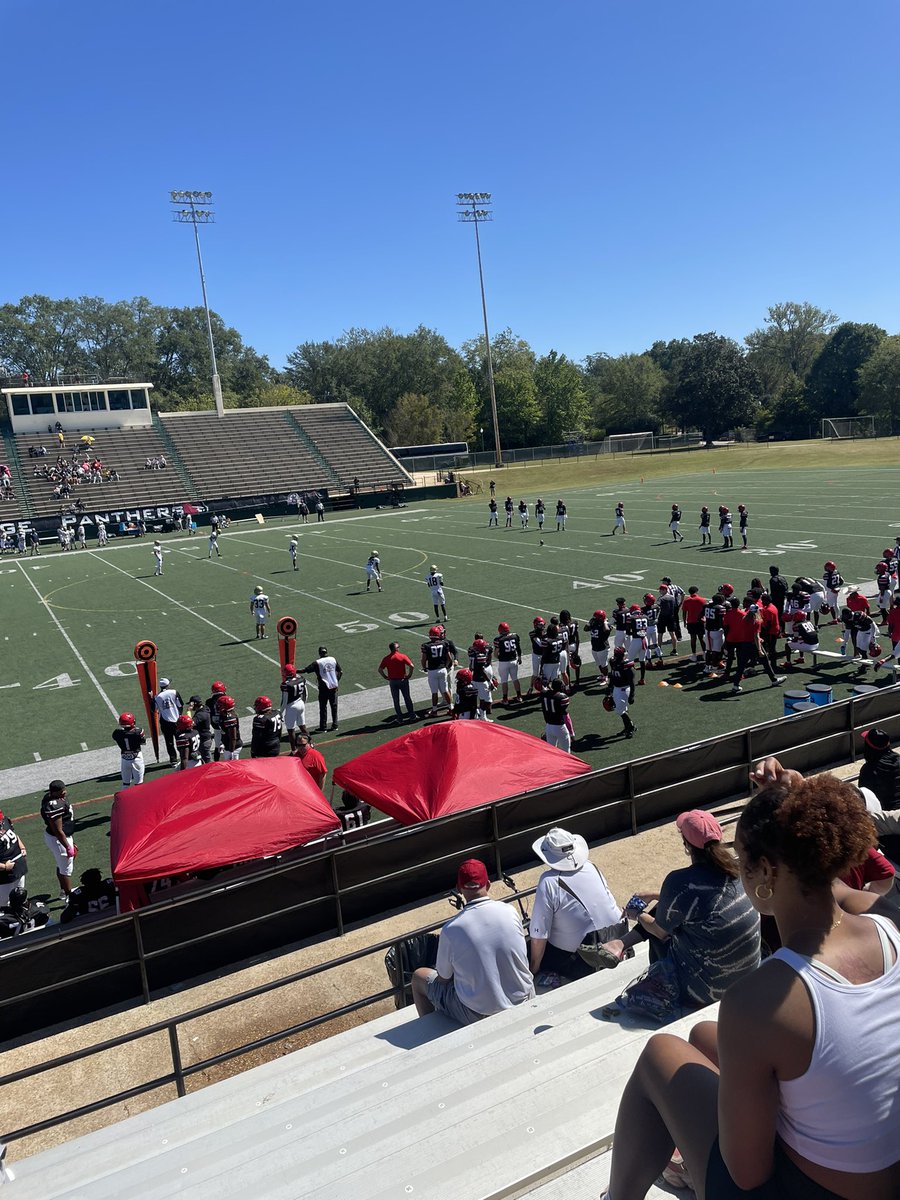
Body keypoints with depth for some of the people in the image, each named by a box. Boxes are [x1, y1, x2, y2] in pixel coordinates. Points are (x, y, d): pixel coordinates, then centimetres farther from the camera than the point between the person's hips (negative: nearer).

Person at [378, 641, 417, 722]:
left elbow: (380, 670, -6)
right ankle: (412, 716, 17)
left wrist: (386, 677, 3)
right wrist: (409, 675, -4)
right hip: (403, 680, -1)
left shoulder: (386, 658, -3)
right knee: (407, 698, 12)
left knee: (396, 700, 10)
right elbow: (412, 666, -16)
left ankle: (399, 718, 13)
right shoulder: (402, 656, -9)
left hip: (392, 681, 1)